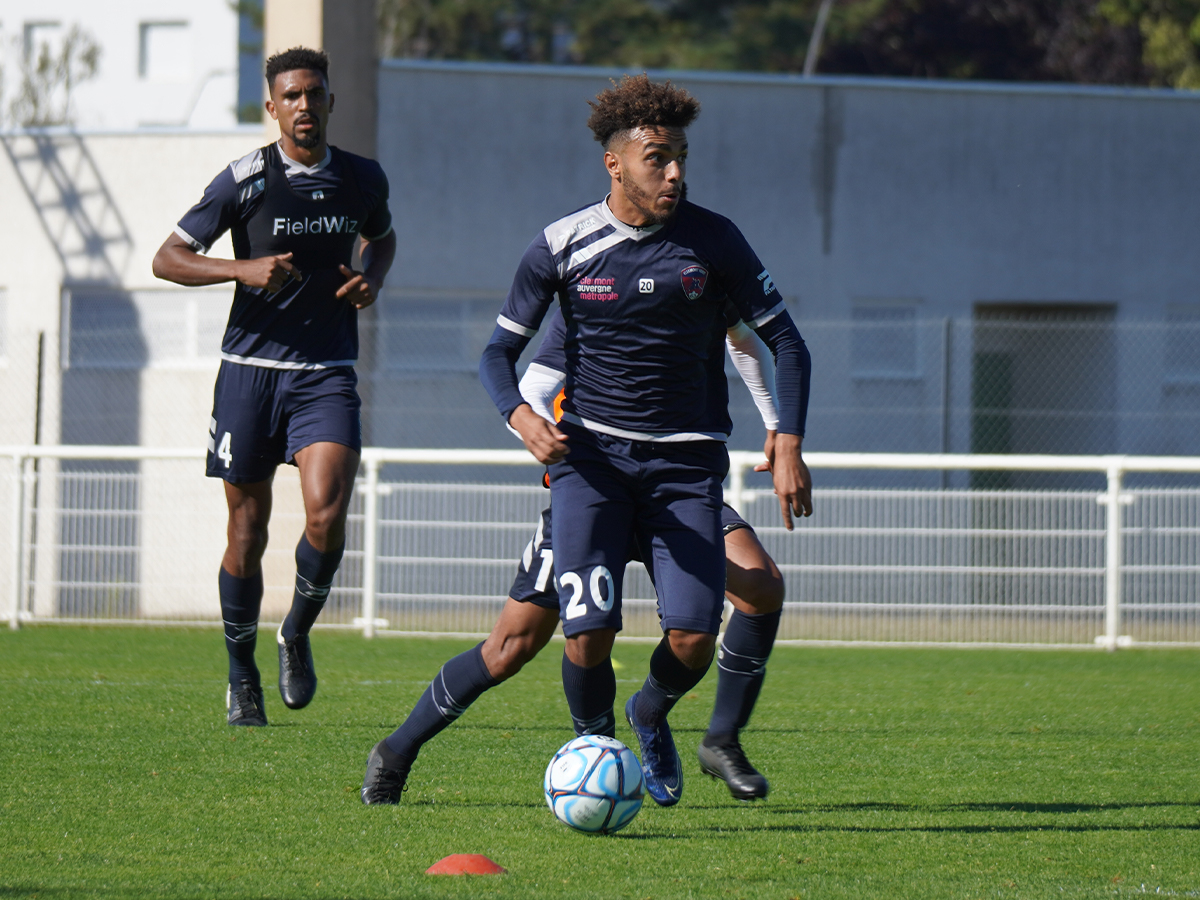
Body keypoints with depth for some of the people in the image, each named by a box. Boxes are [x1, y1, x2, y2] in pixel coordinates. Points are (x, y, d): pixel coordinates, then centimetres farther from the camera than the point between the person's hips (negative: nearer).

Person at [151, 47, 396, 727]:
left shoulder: (364, 179, 5)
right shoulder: (246, 180, -5)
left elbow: (381, 237, 28)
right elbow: (169, 258, -2)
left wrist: (373, 278, 6)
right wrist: (243, 270, -17)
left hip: (327, 375, 1)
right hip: (251, 369, -1)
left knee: (327, 515, -18)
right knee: (248, 530, 4)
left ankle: (298, 636, 8)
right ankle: (242, 676, 21)